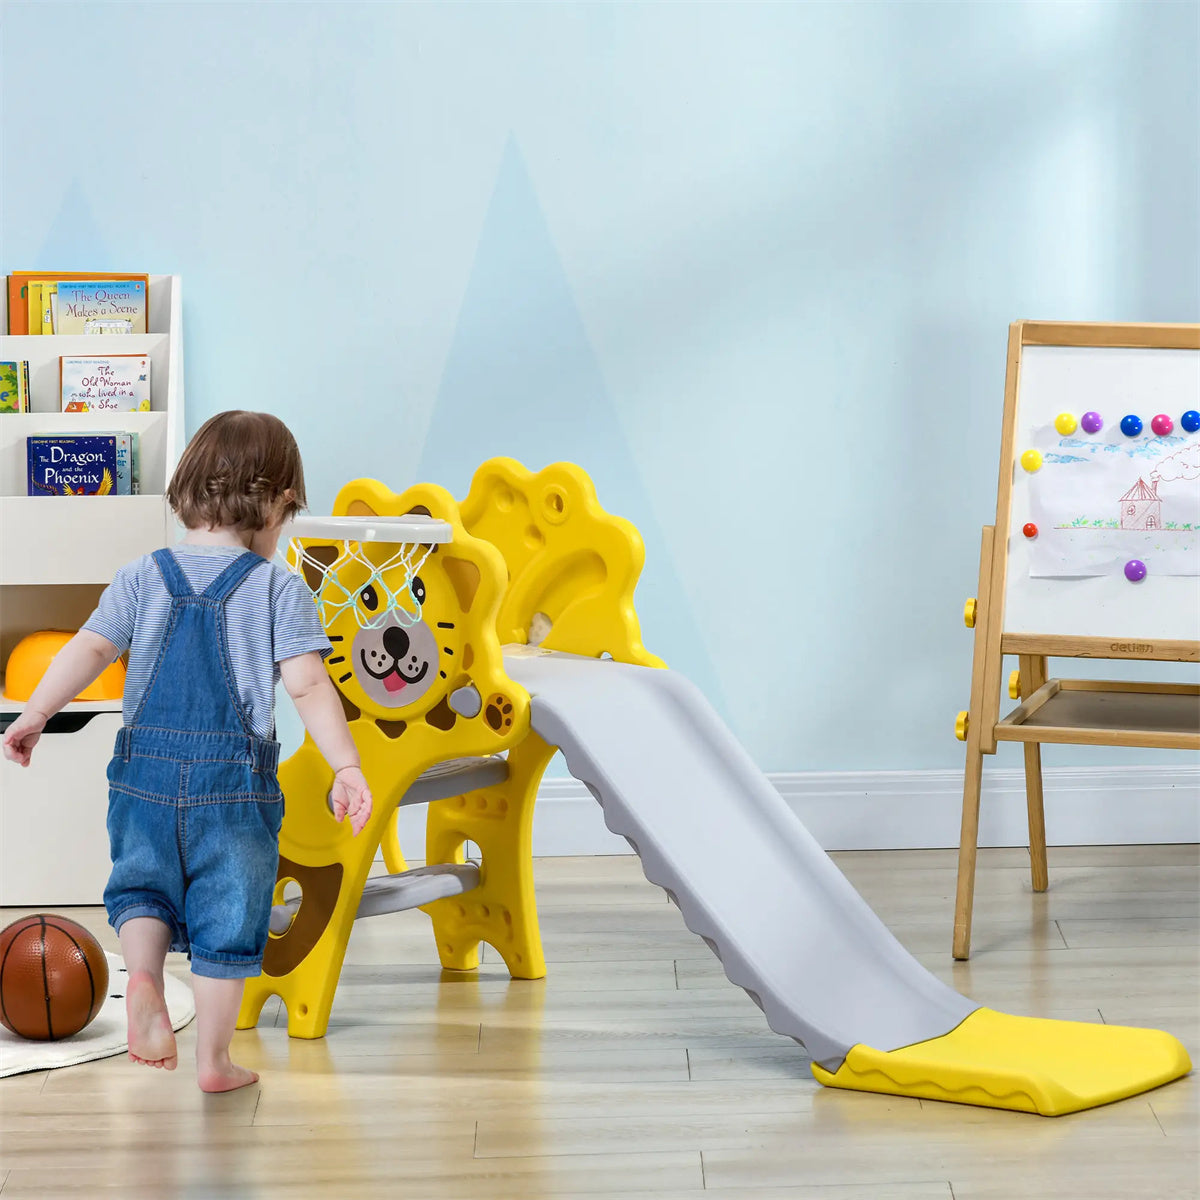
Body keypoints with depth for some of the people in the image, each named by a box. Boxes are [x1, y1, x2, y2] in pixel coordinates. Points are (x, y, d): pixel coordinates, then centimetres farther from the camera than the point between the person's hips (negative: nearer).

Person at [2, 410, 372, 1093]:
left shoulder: (141, 579, 5)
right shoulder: (278, 588, -3)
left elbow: (89, 650, -5)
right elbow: (307, 684, -10)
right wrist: (346, 768, -10)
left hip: (145, 771, 2)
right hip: (235, 779, -2)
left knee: (142, 883, 21)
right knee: (227, 917, 9)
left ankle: (143, 974, -8)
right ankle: (215, 1058, 13)